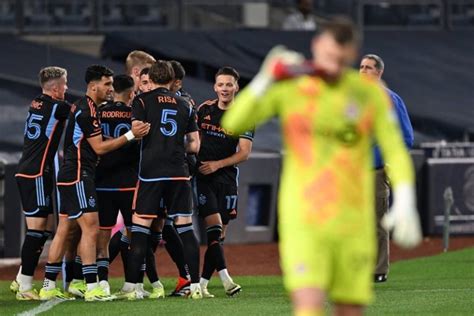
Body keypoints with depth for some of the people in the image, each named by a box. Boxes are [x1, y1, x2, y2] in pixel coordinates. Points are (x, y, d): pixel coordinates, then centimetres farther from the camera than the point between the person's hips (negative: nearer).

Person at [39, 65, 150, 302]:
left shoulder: (81, 107, 16)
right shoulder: (87, 110, -15)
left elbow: (94, 143, 21)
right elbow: (99, 147, -15)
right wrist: (130, 135, -17)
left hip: (69, 176, 10)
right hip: (78, 176, -10)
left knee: (64, 230, 11)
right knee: (90, 227, -12)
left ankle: (48, 287, 13)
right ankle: (92, 288, -16)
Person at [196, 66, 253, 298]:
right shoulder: (204, 109, 5)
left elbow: (244, 153, -5)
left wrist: (217, 164, -15)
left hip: (226, 178, 1)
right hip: (202, 176, -1)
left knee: (220, 234, 2)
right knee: (214, 226, -16)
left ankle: (202, 284, 9)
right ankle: (225, 279, -20)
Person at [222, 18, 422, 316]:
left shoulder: (370, 92, 2)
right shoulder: (288, 88, -1)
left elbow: (395, 151, 1)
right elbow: (233, 124, -9)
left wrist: (405, 203, -14)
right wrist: (265, 78, -20)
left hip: (354, 224, 2)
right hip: (303, 223, -2)